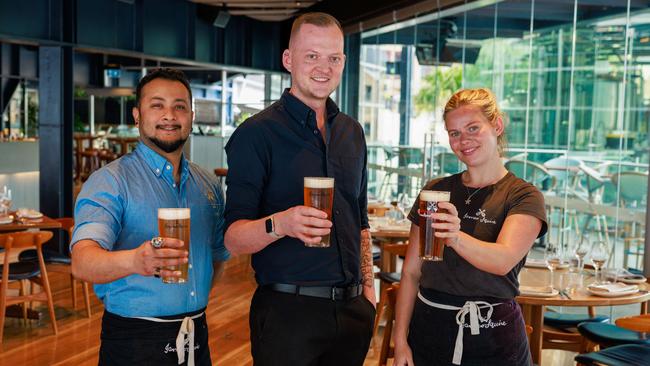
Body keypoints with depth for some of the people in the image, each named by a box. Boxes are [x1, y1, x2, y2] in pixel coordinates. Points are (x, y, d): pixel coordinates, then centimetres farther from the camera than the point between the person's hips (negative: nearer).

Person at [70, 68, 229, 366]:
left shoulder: (209, 185, 8)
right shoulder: (110, 181, -10)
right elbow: (82, 262, -24)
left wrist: (192, 305, 4)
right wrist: (135, 261, -43)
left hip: (197, 338, 5)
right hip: (134, 341, -5)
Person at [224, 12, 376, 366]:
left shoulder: (352, 132, 9)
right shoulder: (256, 134, -10)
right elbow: (234, 239, -15)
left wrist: (368, 288, 13)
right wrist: (278, 225, -33)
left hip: (352, 308, 6)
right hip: (288, 311, -5)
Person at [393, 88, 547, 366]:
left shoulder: (524, 196, -5)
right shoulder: (435, 191, 4)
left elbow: (504, 260, -23)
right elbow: (411, 272, 4)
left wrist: (456, 237, -41)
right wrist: (400, 341, -2)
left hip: (492, 340, -2)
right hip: (429, 330, 3)